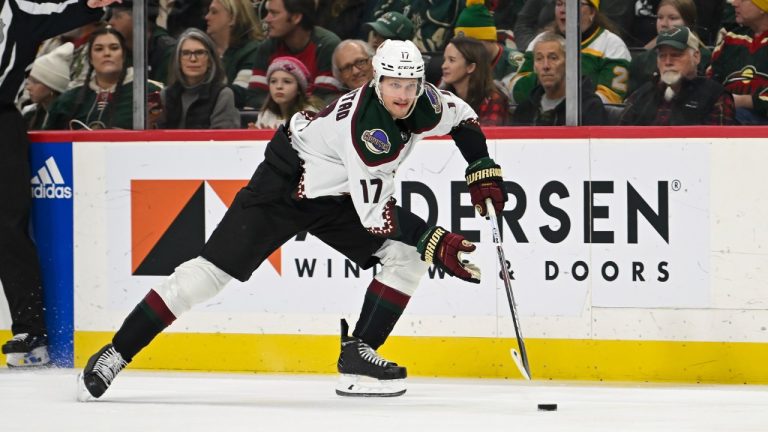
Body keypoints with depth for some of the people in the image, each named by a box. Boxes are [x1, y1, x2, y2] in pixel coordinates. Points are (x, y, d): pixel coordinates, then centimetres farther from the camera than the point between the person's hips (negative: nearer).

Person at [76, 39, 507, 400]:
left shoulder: (424, 103, -13)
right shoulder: (366, 127, -35)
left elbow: (463, 117, 11)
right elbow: (375, 214, -34)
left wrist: (484, 171, 2)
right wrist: (435, 241, -37)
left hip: (337, 196, 8)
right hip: (286, 183, -8)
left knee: (407, 256, -8)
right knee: (214, 269, -12)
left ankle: (358, 354, -5)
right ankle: (116, 354, -7)